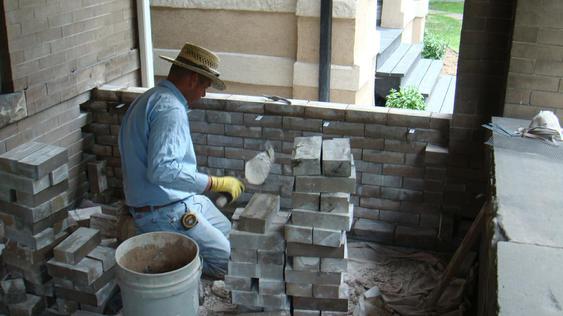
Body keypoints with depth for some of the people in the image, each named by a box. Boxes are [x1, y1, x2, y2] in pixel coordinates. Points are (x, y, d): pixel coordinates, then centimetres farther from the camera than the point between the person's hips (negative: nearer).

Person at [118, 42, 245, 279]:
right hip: (162, 212, -11)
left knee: (225, 229, 20)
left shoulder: (152, 98, 12)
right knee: (224, 257, -11)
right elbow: (162, 169, -33)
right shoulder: (169, 108, -22)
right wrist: (215, 183, -27)